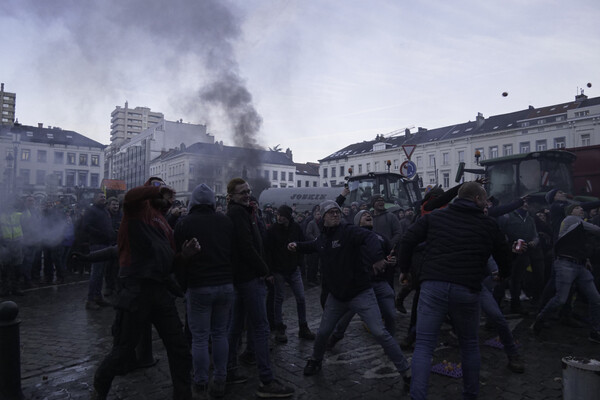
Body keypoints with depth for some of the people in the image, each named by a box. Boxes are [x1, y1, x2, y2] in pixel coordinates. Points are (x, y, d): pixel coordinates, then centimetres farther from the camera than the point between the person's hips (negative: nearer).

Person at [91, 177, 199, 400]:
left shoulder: (165, 224, 18)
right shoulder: (140, 208, -1)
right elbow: (130, 196, -27)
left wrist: (184, 255, 0)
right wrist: (158, 189, -13)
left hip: (162, 291, 7)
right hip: (137, 290, -6)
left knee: (179, 349, 10)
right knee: (123, 351, 8)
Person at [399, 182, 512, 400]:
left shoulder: (434, 217, 10)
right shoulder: (489, 225, 11)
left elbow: (407, 240, 3)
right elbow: (504, 255, 21)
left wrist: (405, 270, 16)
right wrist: (503, 274, 44)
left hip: (432, 286, 0)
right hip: (467, 290, 1)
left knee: (423, 345, 3)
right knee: (470, 344, 22)